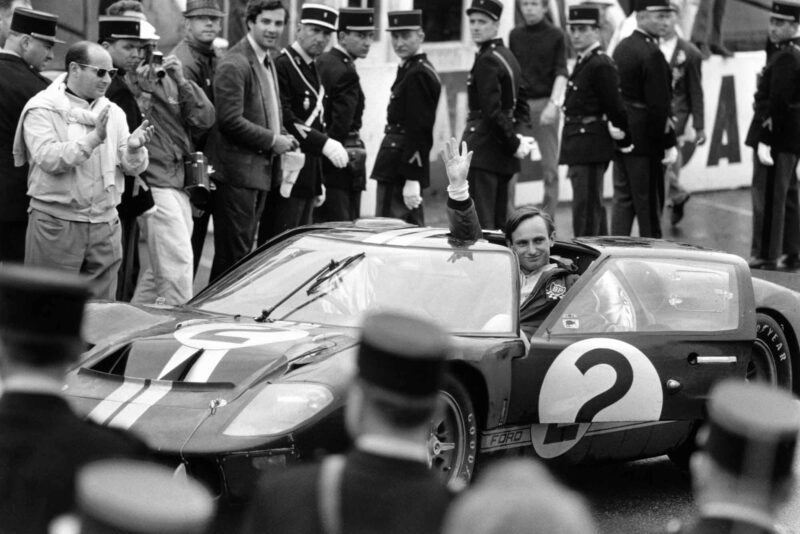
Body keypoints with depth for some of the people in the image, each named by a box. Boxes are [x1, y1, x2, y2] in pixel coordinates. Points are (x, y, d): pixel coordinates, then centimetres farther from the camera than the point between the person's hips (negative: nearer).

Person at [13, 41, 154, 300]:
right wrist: (93, 139, -25)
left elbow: (133, 167, 7)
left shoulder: (113, 112, 13)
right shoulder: (42, 109, -4)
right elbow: (48, 158, -18)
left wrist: (134, 148, -16)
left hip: (105, 225, 5)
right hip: (56, 223, -5)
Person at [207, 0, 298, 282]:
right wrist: (272, 141, -16)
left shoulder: (268, 63, 16)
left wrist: (283, 137, 7)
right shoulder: (235, 65, -16)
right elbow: (230, 121, -22)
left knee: (243, 250, 15)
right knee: (233, 254, -6)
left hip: (261, 171, 10)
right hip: (238, 172, -10)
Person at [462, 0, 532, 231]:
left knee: (479, 223, -10)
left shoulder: (487, 60, -14)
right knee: (499, 223, 13)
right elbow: (521, 105, 21)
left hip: (483, 150, -10)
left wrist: (513, 144, -13)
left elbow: (492, 111, -20)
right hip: (503, 158, 10)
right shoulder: (509, 56, 16)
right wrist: (516, 140, 13)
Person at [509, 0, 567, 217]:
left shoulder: (555, 35, 1)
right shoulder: (515, 35, 10)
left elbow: (561, 73, -5)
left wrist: (553, 104, -17)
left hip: (544, 104, -3)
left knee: (550, 165, 1)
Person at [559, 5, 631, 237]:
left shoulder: (601, 66, -15)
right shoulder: (582, 63, 16)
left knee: (586, 211, -9)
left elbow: (615, 108, -17)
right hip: (581, 150, 10)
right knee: (593, 209, 16)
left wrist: (623, 139, -7)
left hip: (590, 150, -10)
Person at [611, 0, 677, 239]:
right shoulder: (651, 54, -18)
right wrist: (669, 143, -14)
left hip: (621, 136, 8)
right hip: (645, 138, -8)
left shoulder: (621, 47, 9)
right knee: (649, 203, 0)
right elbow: (658, 105, -20)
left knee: (623, 198, 11)